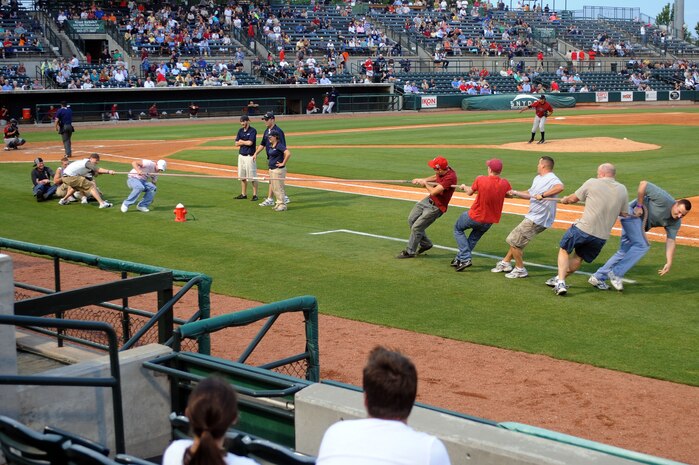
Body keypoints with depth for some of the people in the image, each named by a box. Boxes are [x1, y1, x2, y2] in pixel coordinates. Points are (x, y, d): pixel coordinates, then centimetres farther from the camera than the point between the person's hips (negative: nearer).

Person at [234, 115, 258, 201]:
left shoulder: (253, 130, -8)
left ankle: (255, 195, -2)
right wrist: (246, 142, -7)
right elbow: (237, 143, 7)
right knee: (242, 176, 11)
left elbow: (250, 143, -17)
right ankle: (244, 194, 20)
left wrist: (242, 141, 0)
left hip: (250, 156, -7)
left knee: (252, 177, -6)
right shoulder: (240, 131, 12)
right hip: (241, 155, 7)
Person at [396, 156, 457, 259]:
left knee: (416, 227, -6)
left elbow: (433, 192, -31)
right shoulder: (443, 171, -5)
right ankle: (425, 244, 31)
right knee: (411, 220, 17)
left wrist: (425, 183, -12)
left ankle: (410, 252, 13)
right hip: (428, 200, 9)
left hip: (436, 207, -9)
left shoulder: (450, 177, -31)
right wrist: (421, 180, 8)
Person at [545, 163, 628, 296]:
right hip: (602, 236, 4)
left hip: (583, 229, -4)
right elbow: (624, 213, 13)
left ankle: (560, 283, 3)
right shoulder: (622, 190, 6)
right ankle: (559, 279, 34)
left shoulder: (592, 183, -2)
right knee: (579, 257, 24)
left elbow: (573, 198, 11)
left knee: (564, 250, 16)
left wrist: (565, 199, 32)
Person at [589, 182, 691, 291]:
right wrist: (639, 206, -22)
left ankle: (598, 277, 8)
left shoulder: (676, 222, -3)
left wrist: (669, 263, -17)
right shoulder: (665, 199, -24)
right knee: (641, 245, -20)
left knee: (625, 251, 4)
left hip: (641, 224, 8)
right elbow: (643, 184, -23)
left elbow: (670, 242, -6)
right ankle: (616, 274, -17)